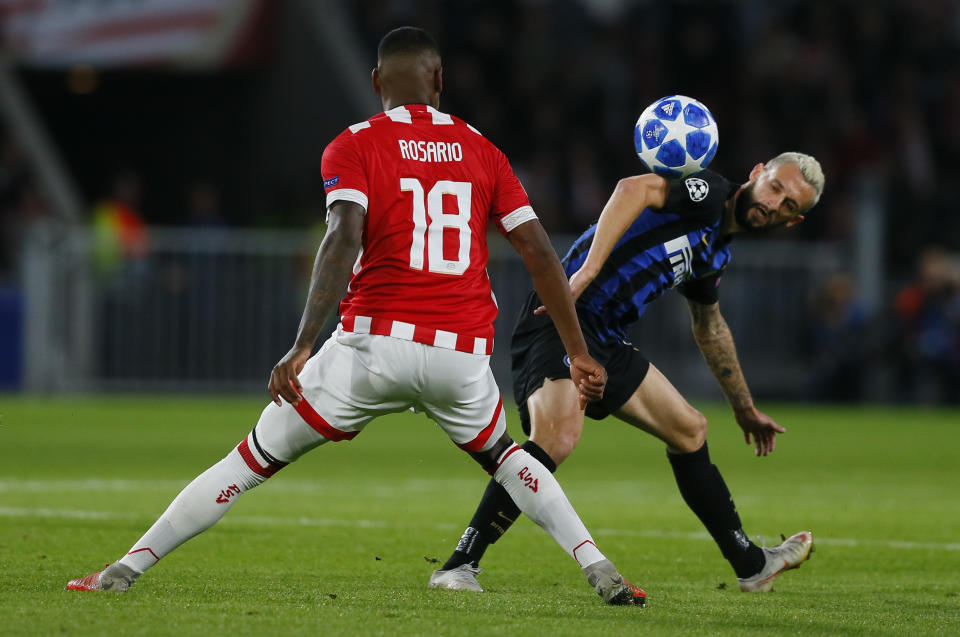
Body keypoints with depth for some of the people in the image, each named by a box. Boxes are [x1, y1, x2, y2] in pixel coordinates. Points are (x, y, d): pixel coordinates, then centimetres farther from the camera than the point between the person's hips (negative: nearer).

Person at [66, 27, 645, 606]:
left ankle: (125, 570, 6)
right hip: (463, 352, 3)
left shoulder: (354, 147, 2)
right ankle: (602, 572, 18)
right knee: (503, 456, 31)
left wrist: (303, 346, -20)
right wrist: (580, 354, 16)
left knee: (257, 458, 8)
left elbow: (344, 240, -14)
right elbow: (541, 254, 10)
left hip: (377, 342, -3)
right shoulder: (481, 151, 13)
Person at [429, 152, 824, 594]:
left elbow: (709, 327, 38)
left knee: (689, 431, 17)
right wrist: (588, 269, -38)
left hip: (606, 342, 10)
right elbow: (635, 189, -27)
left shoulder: (716, 251, 21)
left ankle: (751, 566, 31)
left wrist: (744, 408, 45)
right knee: (558, 437, -30)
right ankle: (458, 567, -28)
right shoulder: (707, 192, -7)